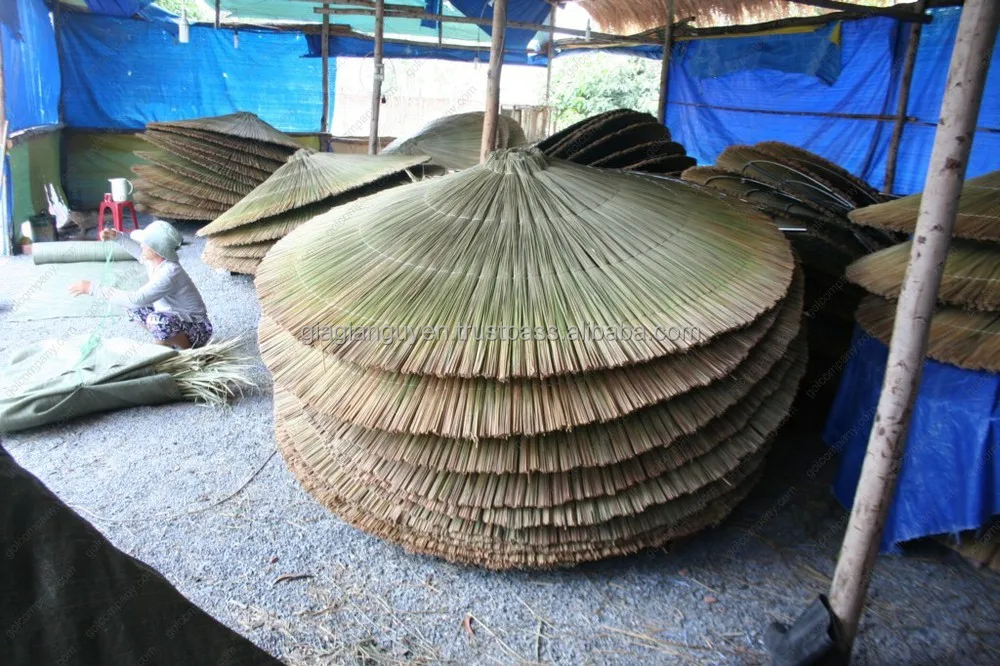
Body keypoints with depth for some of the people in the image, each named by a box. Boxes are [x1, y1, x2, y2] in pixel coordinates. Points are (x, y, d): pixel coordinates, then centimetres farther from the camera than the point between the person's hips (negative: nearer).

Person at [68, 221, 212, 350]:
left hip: (196, 329, -9)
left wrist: (93, 289, -33)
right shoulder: (153, 259, -5)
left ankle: (186, 349, -9)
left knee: (156, 320, -35)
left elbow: (136, 299, -38)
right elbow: (137, 249, 20)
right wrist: (116, 236, 3)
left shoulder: (169, 273, -31)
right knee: (134, 310, 14)